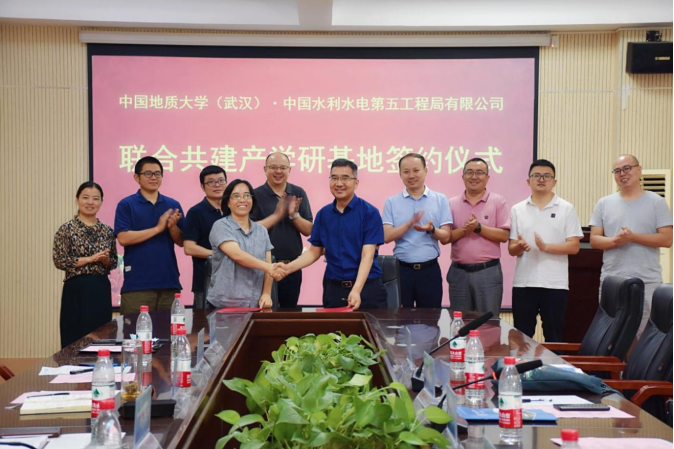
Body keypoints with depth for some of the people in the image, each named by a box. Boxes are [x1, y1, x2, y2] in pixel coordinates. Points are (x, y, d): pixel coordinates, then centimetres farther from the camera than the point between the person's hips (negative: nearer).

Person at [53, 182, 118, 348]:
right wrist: (90, 258, -14)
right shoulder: (67, 229, -3)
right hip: (77, 290, -4)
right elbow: (59, 261, -10)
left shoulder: (107, 231, 9)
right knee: (75, 339, -1)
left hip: (102, 290, 4)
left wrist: (105, 259, -9)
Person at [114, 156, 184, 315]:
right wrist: (158, 228, -13)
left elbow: (181, 242, 9)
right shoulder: (126, 205, 1)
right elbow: (123, 238, -11)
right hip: (137, 283, -4)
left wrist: (172, 226, -12)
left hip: (169, 281, 4)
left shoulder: (173, 205, 11)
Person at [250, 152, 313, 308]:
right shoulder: (256, 195, -3)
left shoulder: (298, 194, 5)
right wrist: (277, 215, -18)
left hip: (292, 265, 3)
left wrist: (294, 215, -14)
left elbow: (308, 231, 3)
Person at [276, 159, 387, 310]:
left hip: (366, 287, -3)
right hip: (333, 288, 4)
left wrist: (356, 290, -26)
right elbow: (314, 251, 10)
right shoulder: (323, 214, 6)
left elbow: (367, 255, -14)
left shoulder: (369, 212, -7)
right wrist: (288, 268, -7)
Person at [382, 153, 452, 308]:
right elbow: (387, 236, -6)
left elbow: (446, 237, -1)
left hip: (430, 269, 0)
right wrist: (410, 223, -21)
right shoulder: (391, 202, 4)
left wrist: (431, 229, -23)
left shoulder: (440, 200, 3)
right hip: (401, 269, 0)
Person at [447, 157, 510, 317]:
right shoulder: (452, 204, 7)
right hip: (459, 271, 2)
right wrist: (463, 230, -15)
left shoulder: (498, 201, 1)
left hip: (488, 271, -2)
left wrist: (479, 227, -17)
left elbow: (504, 235, -6)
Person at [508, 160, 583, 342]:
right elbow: (511, 249, 8)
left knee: (553, 336, 5)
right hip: (523, 283, 2)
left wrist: (546, 246, -18)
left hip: (555, 284, -2)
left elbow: (574, 246, -4)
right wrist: (519, 247, -16)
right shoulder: (518, 209, 9)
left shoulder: (566, 209, 3)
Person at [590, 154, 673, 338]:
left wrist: (633, 236, -14)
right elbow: (594, 240, 5)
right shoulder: (604, 204, 9)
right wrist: (615, 241, -15)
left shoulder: (656, 202, 2)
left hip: (647, 282, -2)